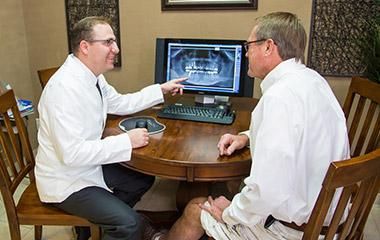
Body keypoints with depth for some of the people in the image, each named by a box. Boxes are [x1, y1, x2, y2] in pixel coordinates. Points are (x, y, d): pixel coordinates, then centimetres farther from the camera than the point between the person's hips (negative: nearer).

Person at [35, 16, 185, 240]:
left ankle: (98, 218, 26)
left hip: (89, 167, 9)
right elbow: (72, 153, -31)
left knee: (144, 179, 17)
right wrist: (126, 141, -25)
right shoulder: (65, 87, -29)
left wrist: (161, 89, 11)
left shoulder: (93, 76, -1)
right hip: (66, 182, -9)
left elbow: (120, 104, 16)